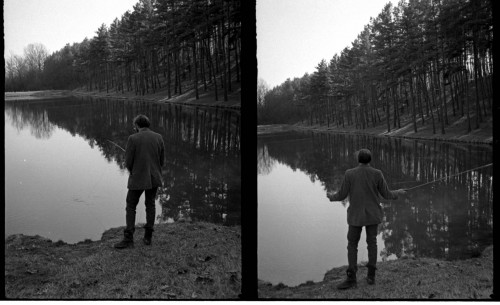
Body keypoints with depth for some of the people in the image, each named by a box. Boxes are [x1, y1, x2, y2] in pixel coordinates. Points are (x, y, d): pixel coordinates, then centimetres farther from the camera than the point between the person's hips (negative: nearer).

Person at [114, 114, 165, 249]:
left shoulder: (133, 138, -12)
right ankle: (148, 237, 21)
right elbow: (162, 160, 3)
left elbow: (128, 162, -9)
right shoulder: (158, 137, -1)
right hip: (154, 177, 4)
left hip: (138, 179, -4)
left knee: (130, 207, 7)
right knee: (150, 205, 18)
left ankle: (128, 239, 3)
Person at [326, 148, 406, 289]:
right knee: (372, 242, 16)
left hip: (356, 215, -2)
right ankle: (371, 276, 16)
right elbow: (386, 194, -4)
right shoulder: (377, 174, -11)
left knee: (352, 244, 5)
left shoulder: (349, 174, -14)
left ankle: (351, 278, -1)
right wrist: (398, 193, 18)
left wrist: (331, 196, 15)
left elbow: (342, 195, -8)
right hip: (372, 214, 2)